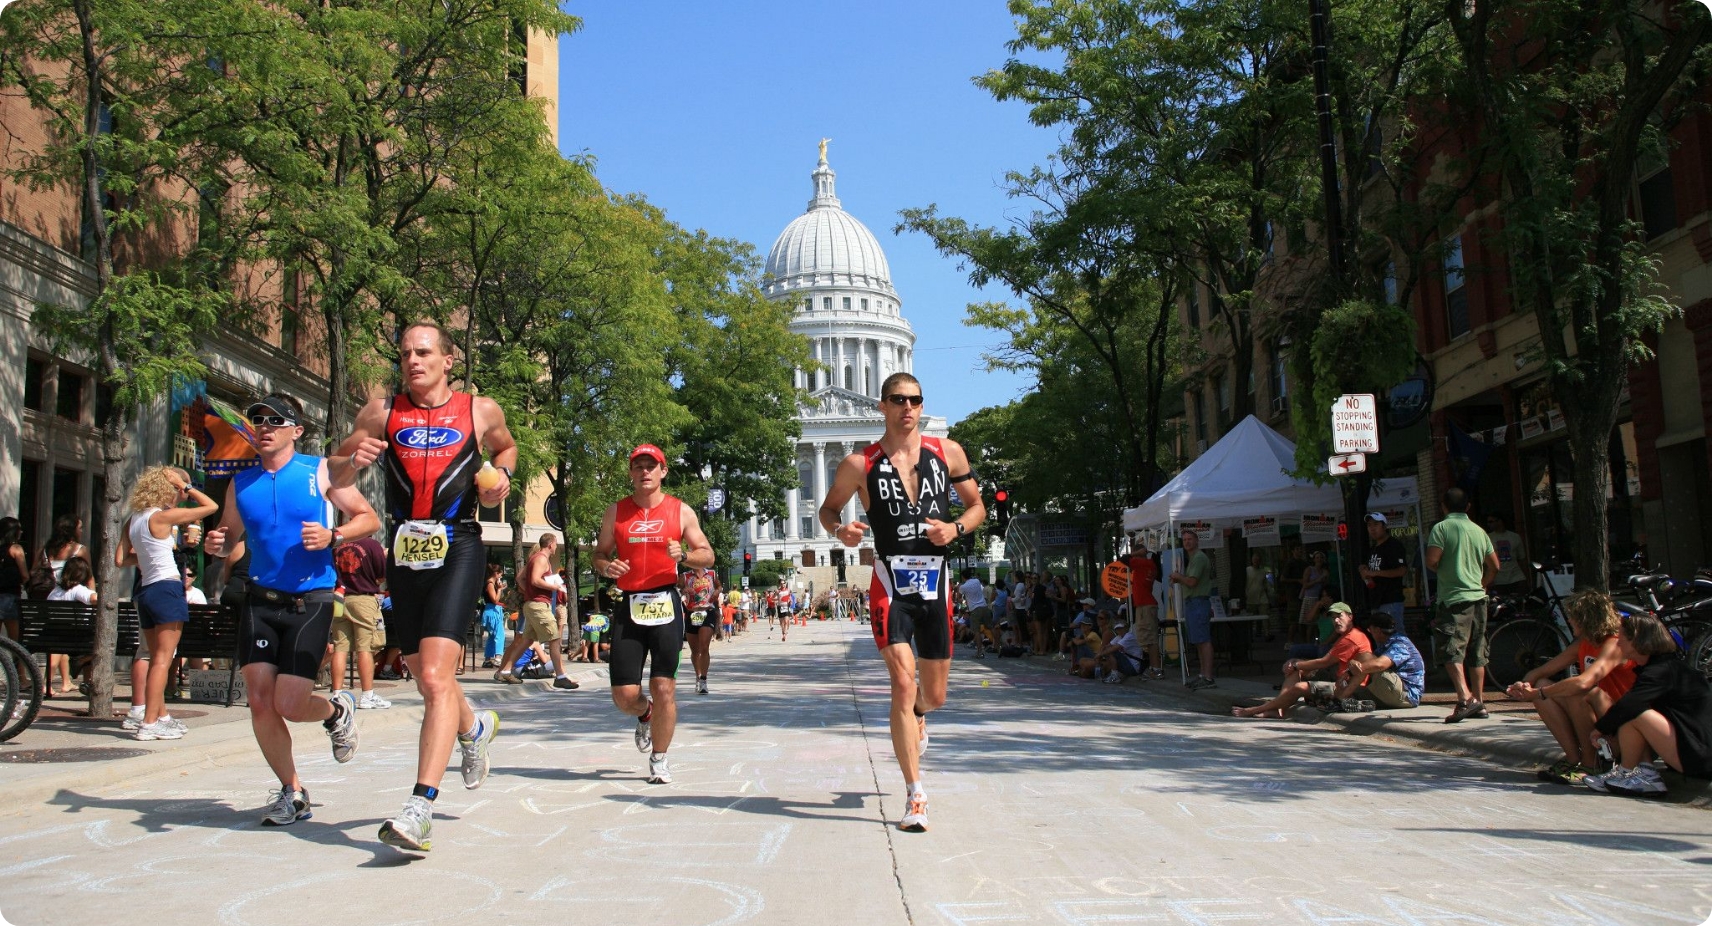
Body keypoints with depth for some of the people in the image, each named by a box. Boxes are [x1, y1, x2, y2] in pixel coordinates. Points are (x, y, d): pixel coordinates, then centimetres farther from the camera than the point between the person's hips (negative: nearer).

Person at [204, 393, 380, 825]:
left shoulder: (319, 471, -2)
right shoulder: (241, 483, 9)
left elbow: (369, 518, 0)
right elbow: (229, 536, 21)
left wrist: (332, 535, -18)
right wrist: (217, 544, -3)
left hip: (310, 602, -4)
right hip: (260, 600, 4)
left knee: (290, 705, -10)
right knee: (259, 702, -2)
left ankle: (337, 710, 26)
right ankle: (292, 792, 16)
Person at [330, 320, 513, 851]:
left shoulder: (480, 412, 4)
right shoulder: (382, 413, 8)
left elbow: (505, 448, 25)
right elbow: (336, 475, 13)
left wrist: (500, 477, 3)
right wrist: (353, 462, -10)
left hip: (458, 548, -4)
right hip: (405, 550, 4)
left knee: (435, 677, -17)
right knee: (426, 678, 16)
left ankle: (420, 808, -17)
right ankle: (475, 727, 48)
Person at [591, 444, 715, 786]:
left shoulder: (681, 511, 6)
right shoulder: (616, 511, 10)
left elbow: (707, 555, 9)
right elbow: (600, 554, 16)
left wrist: (683, 555, -12)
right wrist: (606, 567, -7)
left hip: (666, 603, -1)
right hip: (629, 606, 2)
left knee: (664, 688, -5)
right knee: (624, 695, -1)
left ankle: (659, 760, 14)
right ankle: (645, 716, 37)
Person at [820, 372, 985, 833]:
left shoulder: (948, 452, 3)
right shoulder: (860, 464, -2)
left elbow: (977, 505, 12)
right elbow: (828, 507, 10)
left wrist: (956, 528, -9)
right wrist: (840, 529, -13)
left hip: (936, 584, 3)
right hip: (890, 584, -3)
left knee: (933, 695, 12)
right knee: (903, 684, -16)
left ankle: (916, 714, 51)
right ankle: (916, 797, -8)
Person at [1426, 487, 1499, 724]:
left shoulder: (1441, 528, -6)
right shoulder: (1479, 531, 10)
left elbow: (1432, 560, -16)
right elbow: (1494, 566, 12)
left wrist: (1441, 570, 6)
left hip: (1453, 598, -6)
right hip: (1478, 598, 6)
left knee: (1452, 652, -10)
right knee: (1476, 654, 12)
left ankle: (1465, 698, -26)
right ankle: (1479, 702, 17)